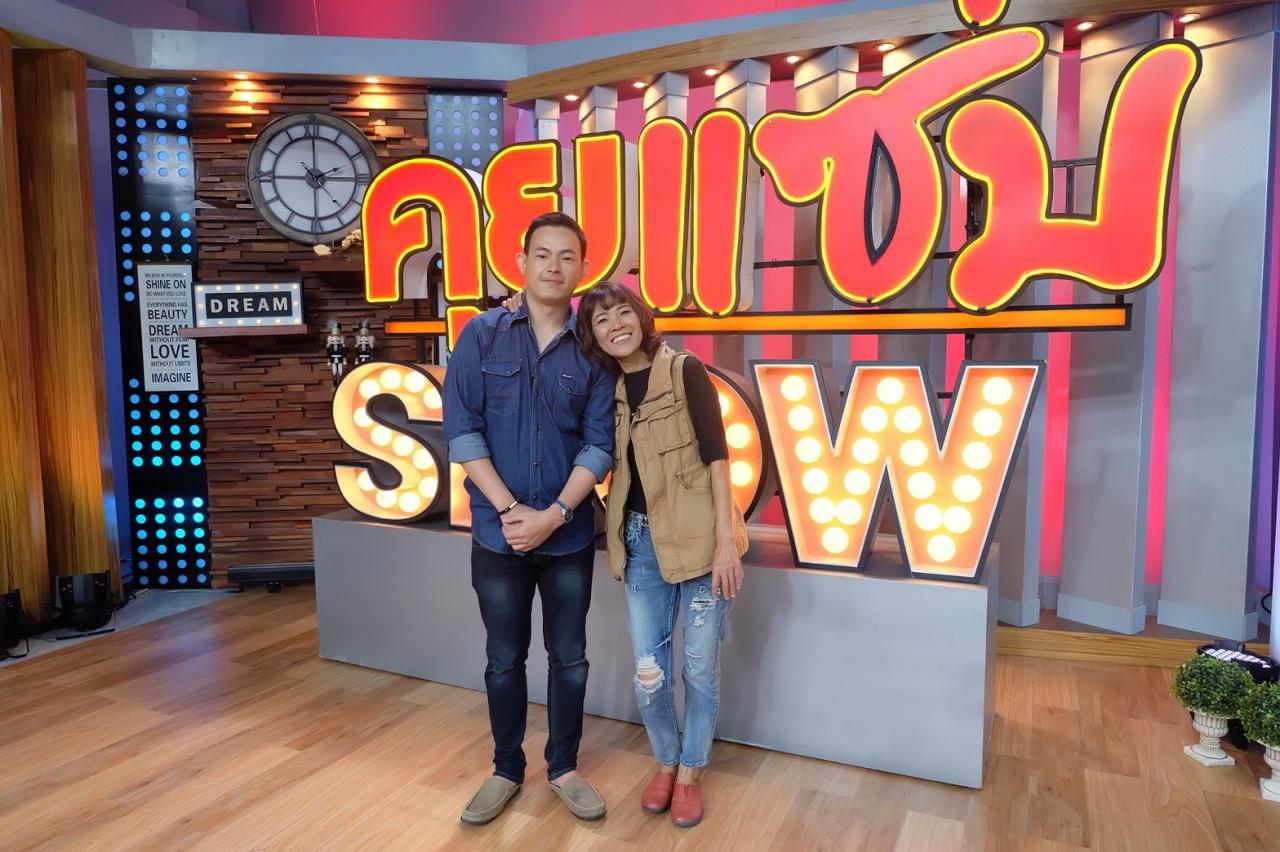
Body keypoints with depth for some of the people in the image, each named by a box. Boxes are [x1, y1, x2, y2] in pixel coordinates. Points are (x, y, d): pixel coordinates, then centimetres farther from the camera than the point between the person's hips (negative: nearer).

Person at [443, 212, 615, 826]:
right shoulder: (482, 334, -3)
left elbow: (599, 444, -4)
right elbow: (461, 428, -7)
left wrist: (553, 515, -15)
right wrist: (509, 510, -14)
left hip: (570, 535, 1)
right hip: (497, 533, 0)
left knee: (569, 659, 13)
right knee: (504, 660, 14)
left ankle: (564, 768, 33)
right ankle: (506, 770, 34)